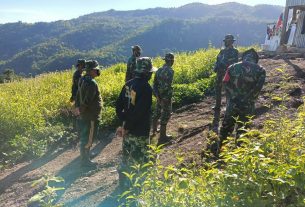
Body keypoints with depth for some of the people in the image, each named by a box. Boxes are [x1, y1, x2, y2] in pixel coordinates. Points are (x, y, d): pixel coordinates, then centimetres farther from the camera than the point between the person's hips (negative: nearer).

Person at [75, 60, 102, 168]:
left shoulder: (83, 79, 9)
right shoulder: (92, 83, -22)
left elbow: (79, 95, 14)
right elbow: (88, 100, -25)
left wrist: (78, 106, 15)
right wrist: (82, 109, -13)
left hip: (85, 114, 10)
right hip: (91, 115, -10)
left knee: (85, 136, 18)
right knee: (88, 137, 1)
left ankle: (85, 156, 32)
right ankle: (85, 160, 12)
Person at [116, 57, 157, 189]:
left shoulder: (128, 84, 3)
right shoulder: (146, 88, -21)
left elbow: (119, 105, 7)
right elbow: (139, 111, -26)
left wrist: (124, 122, 7)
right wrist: (126, 127, -14)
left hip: (128, 129, 8)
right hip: (140, 131, -8)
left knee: (127, 156, 22)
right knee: (139, 159, 6)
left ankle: (123, 182, 38)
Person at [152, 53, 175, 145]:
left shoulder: (159, 70, 5)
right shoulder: (170, 71, -19)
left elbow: (155, 83, 6)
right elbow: (167, 85, -25)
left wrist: (157, 95, 6)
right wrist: (167, 98, -18)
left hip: (159, 96, 8)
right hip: (166, 96, -8)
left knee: (157, 112, 24)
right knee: (166, 115, 1)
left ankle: (154, 130, 43)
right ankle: (162, 137, 7)